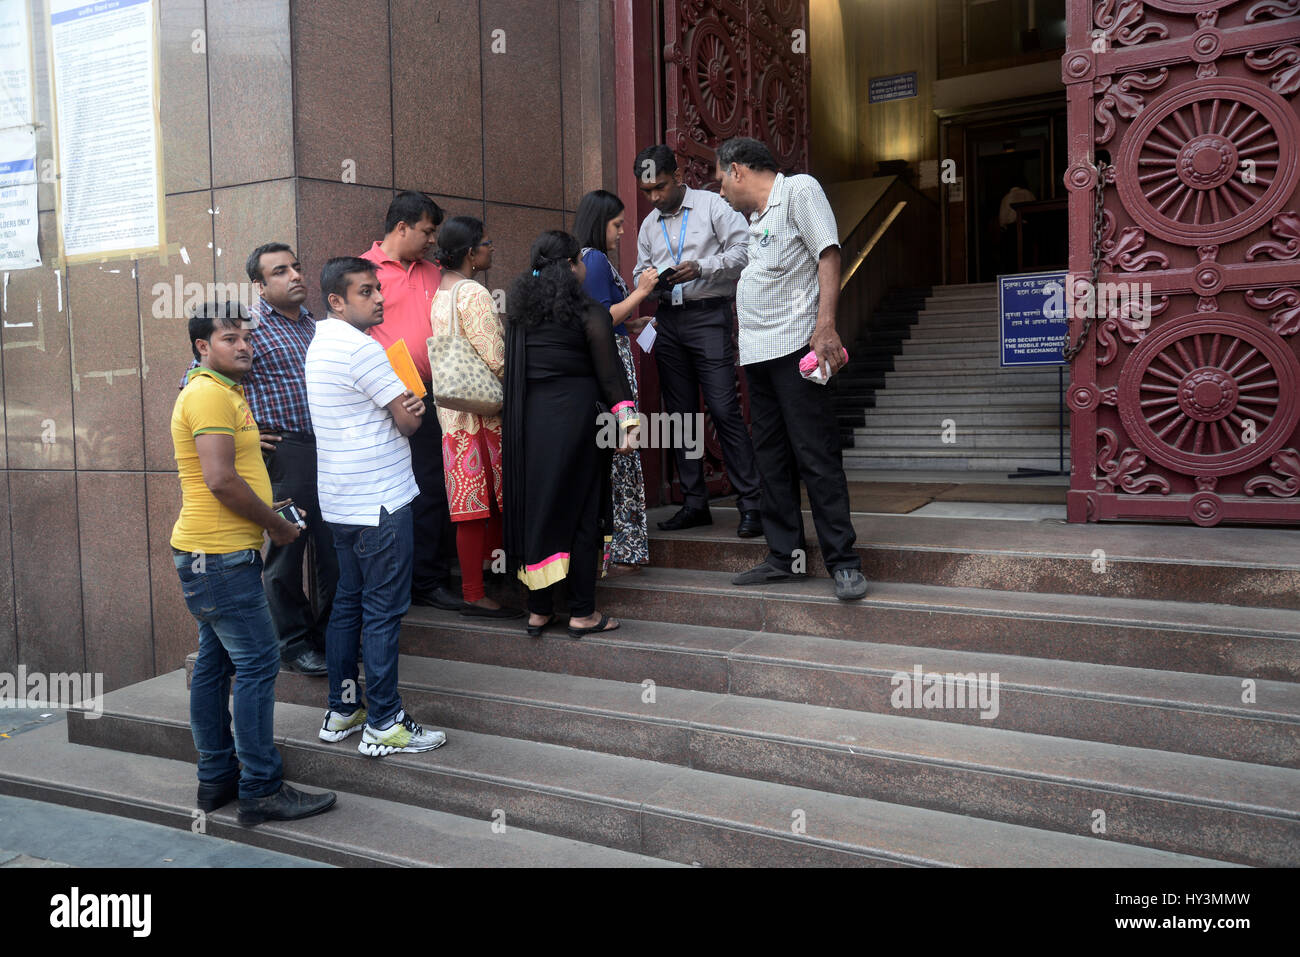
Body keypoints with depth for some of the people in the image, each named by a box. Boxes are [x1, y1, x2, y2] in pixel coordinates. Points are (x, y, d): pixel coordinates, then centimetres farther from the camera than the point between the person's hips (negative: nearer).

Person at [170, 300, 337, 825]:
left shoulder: (219, 392, 19)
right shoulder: (210, 394, -14)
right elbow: (221, 480, -23)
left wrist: (266, 513, 16)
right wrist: (276, 524, -13)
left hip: (211, 554, 11)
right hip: (220, 555, -11)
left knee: (215, 663, 14)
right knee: (257, 663, -7)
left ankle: (216, 778, 23)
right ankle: (261, 790, -1)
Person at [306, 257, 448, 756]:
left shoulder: (320, 344, 15)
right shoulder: (360, 347, -17)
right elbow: (408, 420, -13)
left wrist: (403, 404, -3)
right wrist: (413, 404, 9)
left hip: (341, 501, 10)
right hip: (379, 501, -10)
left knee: (348, 602, 16)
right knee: (383, 611, -3)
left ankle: (342, 710, 26)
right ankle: (383, 725, 4)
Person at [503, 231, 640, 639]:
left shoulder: (519, 313, 8)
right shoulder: (589, 313, -6)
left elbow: (511, 372, 11)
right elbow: (609, 373, -8)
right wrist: (627, 421, -4)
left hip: (528, 420, 5)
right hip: (576, 417, -5)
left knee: (535, 508, 11)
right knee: (582, 513, 3)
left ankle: (539, 610, 18)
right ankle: (582, 613, 7)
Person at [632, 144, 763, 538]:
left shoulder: (713, 205, 0)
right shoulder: (649, 225, 19)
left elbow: (742, 250, -7)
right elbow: (641, 272, 22)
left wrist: (702, 268, -19)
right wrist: (647, 282, -1)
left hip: (707, 316, -6)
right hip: (667, 321, 7)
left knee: (724, 410, -13)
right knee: (681, 413, 7)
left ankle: (751, 505, -10)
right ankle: (694, 503, 15)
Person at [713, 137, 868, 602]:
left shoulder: (799, 189, -2)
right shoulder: (756, 217, 22)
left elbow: (828, 254, -12)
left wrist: (825, 326, -23)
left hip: (794, 345, -9)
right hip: (758, 353, 9)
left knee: (815, 455, -9)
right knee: (772, 458, 10)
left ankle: (844, 562, -4)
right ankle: (784, 556, 17)